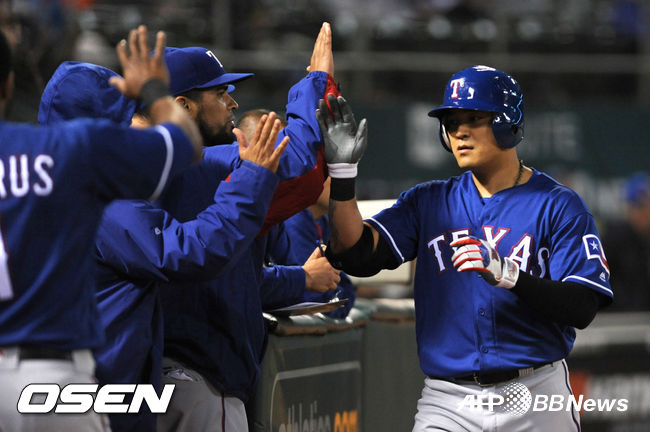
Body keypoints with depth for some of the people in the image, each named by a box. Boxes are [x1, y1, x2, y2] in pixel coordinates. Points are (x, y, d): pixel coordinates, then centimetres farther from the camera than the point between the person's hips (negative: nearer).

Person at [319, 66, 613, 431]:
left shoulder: (558, 206, -1)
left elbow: (582, 309, -12)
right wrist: (343, 171, -11)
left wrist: (508, 274, -27)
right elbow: (357, 256, -2)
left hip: (535, 400, -2)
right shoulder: (428, 202, 10)